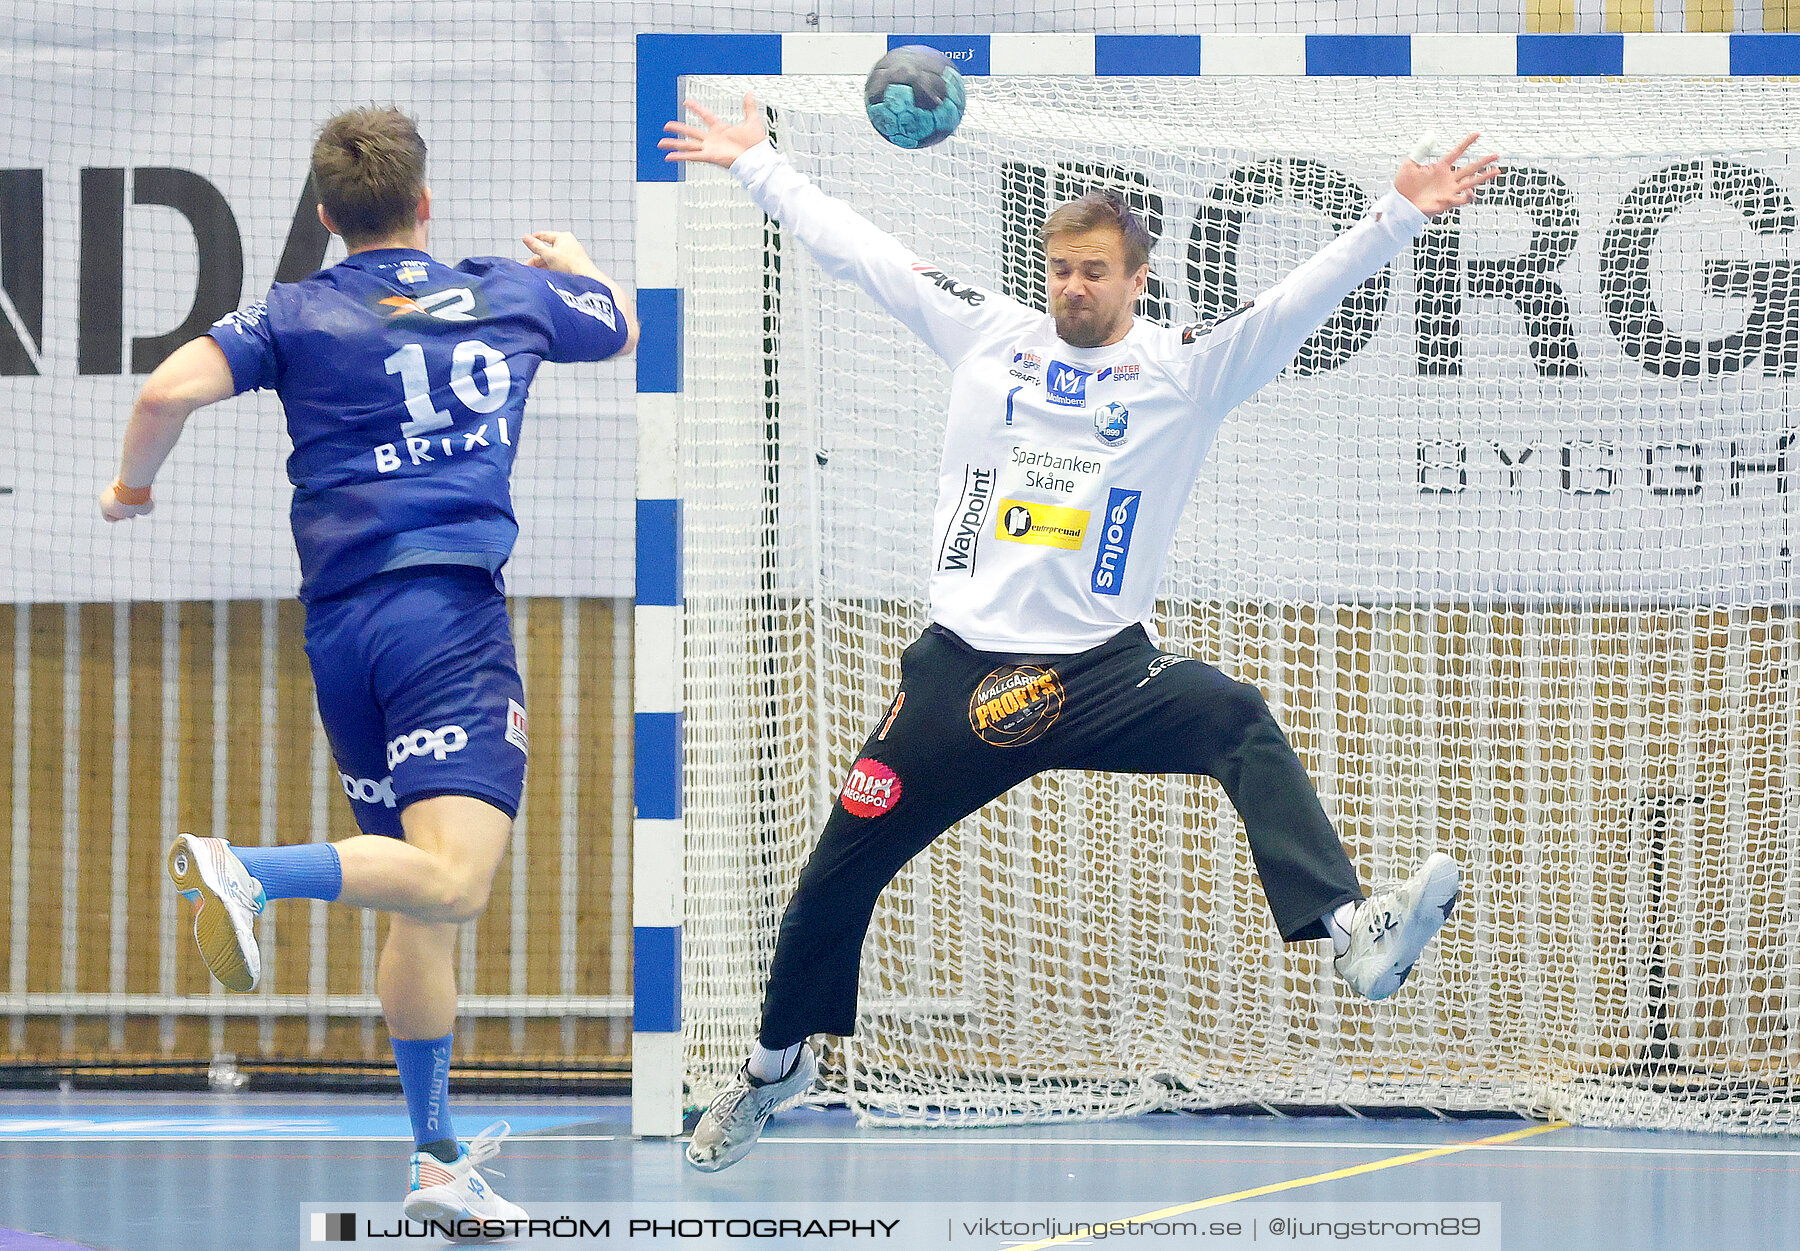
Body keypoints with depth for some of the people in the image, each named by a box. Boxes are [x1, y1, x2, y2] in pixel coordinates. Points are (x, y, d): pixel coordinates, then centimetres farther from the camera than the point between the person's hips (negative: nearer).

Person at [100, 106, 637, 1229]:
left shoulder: (297, 316, 9)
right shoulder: (511, 295, 11)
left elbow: (172, 389, -7)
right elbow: (621, 329, 32)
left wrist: (133, 486, 12)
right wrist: (577, 262, 53)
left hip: (339, 622, 4)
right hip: (450, 609, -4)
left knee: (422, 905, 14)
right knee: (452, 881, -20)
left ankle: (439, 1158, 16)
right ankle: (250, 871, -42)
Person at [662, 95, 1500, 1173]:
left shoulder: (1187, 369, 1)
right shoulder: (986, 333, 8)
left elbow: (1300, 301, -10)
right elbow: (856, 246, 14)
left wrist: (1400, 218, -24)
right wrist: (756, 163, 18)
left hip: (1101, 672, -2)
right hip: (963, 667, 2)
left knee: (1238, 722, -31)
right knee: (845, 862, 7)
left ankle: (1350, 930, -49)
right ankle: (779, 1065, 31)